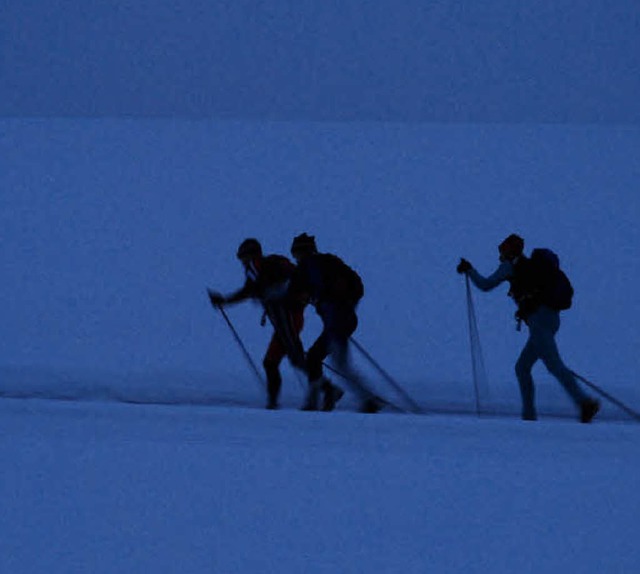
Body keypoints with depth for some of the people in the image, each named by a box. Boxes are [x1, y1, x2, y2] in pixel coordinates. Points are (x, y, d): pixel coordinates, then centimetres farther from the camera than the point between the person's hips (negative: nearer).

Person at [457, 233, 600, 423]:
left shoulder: (510, 265, 7)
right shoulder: (530, 265, 28)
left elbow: (485, 285, 10)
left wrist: (469, 270, 25)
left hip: (538, 319, -9)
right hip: (552, 318, 9)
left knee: (555, 366, -18)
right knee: (522, 368, 13)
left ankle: (585, 403, -31)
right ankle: (529, 416, 8)